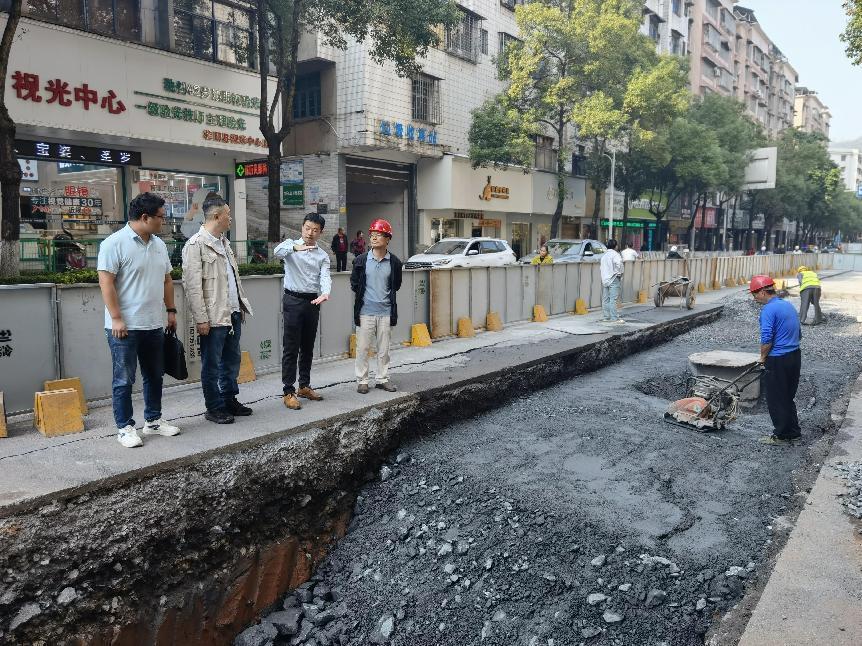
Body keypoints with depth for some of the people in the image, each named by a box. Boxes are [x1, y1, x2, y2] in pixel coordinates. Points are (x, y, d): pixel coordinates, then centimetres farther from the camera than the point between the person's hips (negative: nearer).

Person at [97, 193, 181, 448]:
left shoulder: (159, 244, 11)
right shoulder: (115, 243, -12)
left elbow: (166, 279, 18)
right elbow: (106, 282, -16)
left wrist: (171, 310, 14)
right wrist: (116, 318, -19)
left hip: (154, 325, 8)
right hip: (125, 327, -7)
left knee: (154, 376, 15)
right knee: (124, 380, 2)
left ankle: (153, 421, 28)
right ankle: (125, 428, 13)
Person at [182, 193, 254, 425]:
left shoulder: (224, 241, 15)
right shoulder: (195, 245, -12)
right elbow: (192, 285, -16)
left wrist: (242, 304, 16)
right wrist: (201, 318, -18)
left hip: (233, 312, 8)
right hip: (213, 317, -8)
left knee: (232, 359, 17)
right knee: (212, 364, 4)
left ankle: (229, 400, 30)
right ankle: (214, 408, 16)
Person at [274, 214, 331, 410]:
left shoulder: (323, 255, 9)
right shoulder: (290, 245, 0)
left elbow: (325, 276, -6)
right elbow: (277, 252, -24)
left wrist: (325, 293, -28)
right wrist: (296, 247, -43)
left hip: (313, 302, 5)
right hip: (293, 300, -4)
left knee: (308, 347, 13)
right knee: (291, 348, -4)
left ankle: (304, 386, 25)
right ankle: (289, 392, -1)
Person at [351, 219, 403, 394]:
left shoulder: (394, 262, 0)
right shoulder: (361, 260, -2)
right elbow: (354, 283, 10)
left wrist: (386, 297, 9)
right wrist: (363, 296, 10)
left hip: (385, 312, 1)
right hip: (365, 312, -1)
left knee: (384, 348, 9)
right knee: (362, 348, 3)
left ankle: (382, 379, 22)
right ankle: (362, 381, 14)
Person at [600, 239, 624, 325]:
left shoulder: (604, 255, 15)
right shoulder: (615, 254, -10)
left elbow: (601, 265, 20)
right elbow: (618, 263, -25)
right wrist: (619, 273, -12)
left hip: (604, 279, 8)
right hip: (613, 279, -8)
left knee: (605, 299, 9)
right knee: (613, 299, -8)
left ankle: (605, 317, 12)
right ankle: (614, 318, -9)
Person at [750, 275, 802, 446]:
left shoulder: (769, 309, -16)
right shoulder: (789, 305, 12)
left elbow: (767, 339, -22)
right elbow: (798, 334, 18)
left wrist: (763, 357, -7)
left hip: (777, 361, -9)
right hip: (795, 355, 9)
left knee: (776, 400, 4)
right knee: (788, 397, 20)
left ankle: (781, 436, 13)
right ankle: (793, 432, 28)